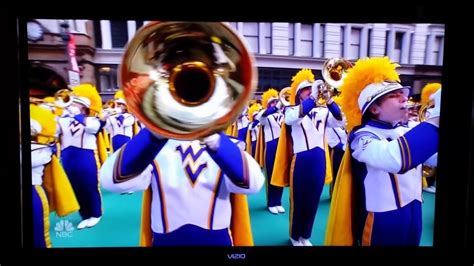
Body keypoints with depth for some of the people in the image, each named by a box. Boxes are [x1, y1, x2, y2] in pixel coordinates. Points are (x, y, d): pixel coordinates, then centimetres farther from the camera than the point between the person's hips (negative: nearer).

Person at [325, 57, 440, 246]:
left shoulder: (408, 132, 5)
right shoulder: (362, 136, -19)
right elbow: (395, 159, -40)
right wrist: (436, 116, -41)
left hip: (412, 218, 7)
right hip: (382, 223, -7)